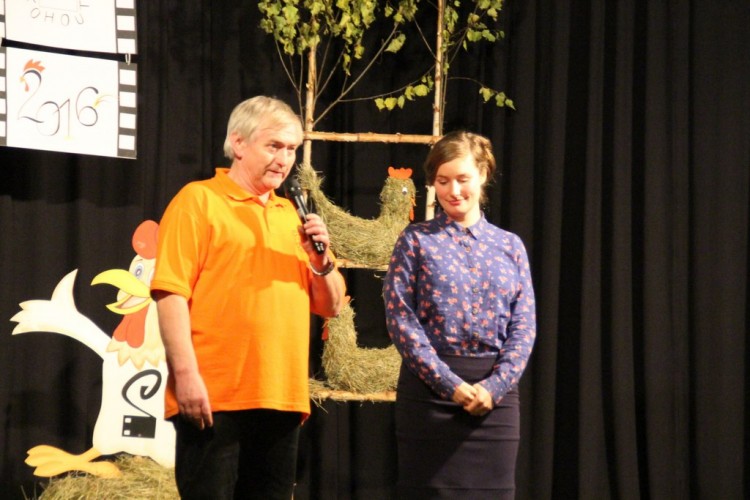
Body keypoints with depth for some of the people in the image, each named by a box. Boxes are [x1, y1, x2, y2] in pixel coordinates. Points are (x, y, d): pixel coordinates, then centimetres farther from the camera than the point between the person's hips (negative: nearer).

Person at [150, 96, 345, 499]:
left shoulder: (291, 215, 19)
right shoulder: (198, 200, 0)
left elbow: (330, 306, 19)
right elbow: (170, 291, -9)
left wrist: (321, 260, -1)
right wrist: (185, 373, -17)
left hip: (283, 400, 6)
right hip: (213, 398, -6)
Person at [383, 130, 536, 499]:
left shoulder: (509, 246, 11)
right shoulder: (416, 240, 3)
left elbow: (524, 326, 5)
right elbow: (401, 320, -6)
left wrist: (495, 385, -11)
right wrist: (449, 383, -14)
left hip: (495, 392, 3)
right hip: (430, 387, -3)